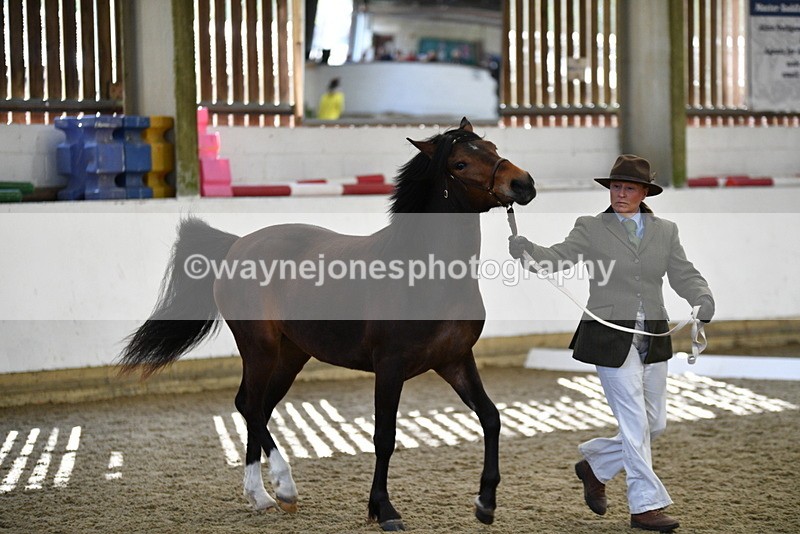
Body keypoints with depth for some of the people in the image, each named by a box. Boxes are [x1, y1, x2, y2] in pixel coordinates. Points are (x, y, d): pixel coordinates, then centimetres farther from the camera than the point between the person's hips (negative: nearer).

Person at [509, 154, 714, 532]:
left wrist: (703, 300, -16)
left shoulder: (665, 232, 10)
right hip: (610, 339, -5)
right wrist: (523, 248, -31)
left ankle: (595, 463, 32)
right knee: (635, 423, -5)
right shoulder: (590, 229, 0)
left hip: (653, 340, 5)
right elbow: (557, 259, -12)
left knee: (655, 424, 11)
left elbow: (684, 276, 5)